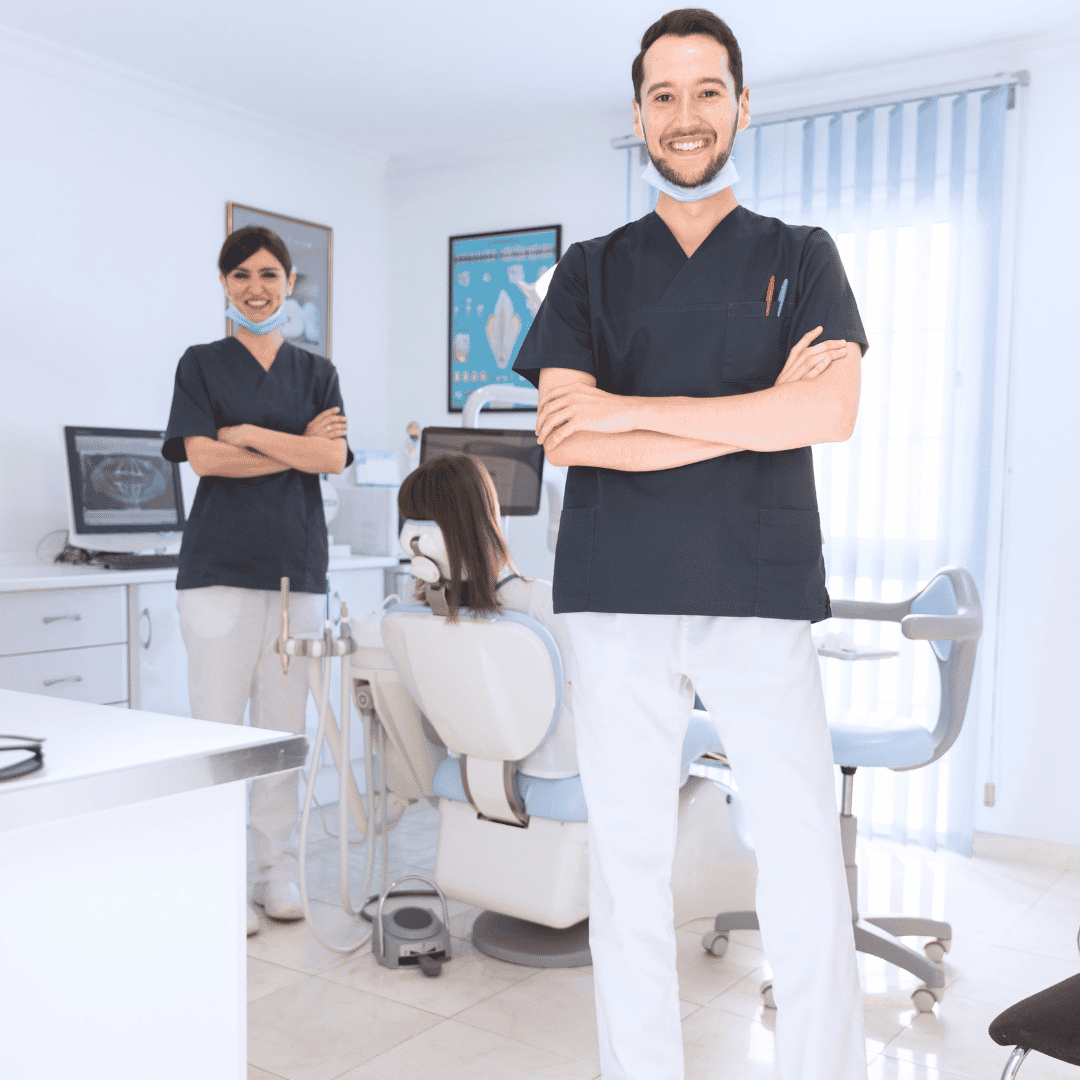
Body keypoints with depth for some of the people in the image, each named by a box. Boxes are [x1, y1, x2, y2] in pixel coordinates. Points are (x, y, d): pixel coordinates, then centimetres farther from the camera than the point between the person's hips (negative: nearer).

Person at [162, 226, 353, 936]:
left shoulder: (317, 373, 15)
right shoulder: (201, 365, 9)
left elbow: (334, 458, -1)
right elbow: (203, 456, -6)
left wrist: (248, 432, -6)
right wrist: (299, 447, -4)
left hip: (298, 565, 2)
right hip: (221, 563, -2)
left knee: (286, 725, 4)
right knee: (219, 726, -3)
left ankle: (279, 870, 16)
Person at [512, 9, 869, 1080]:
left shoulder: (800, 257, 12)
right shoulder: (592, 269, 13)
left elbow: (833, 411, -6)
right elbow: (564, 437, -2)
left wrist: (627, 410, -8)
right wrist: (760, 412, -6)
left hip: (762, 597, 0)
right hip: (616, 600, 1)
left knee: (806, 868, -2)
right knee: (627, 867, 6)